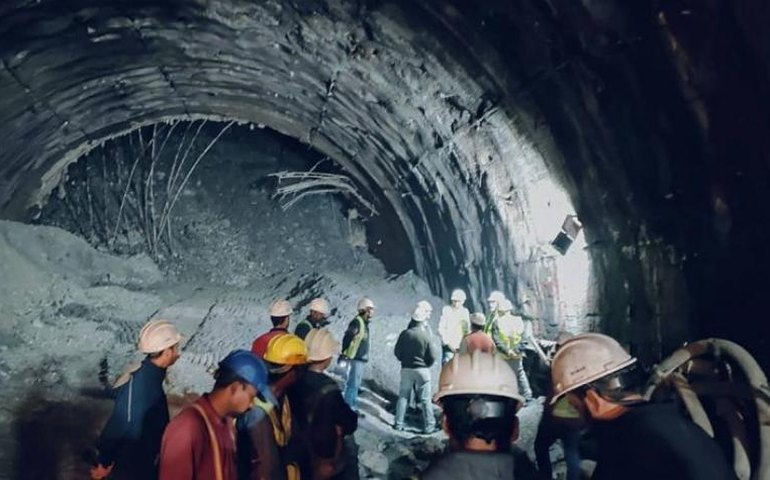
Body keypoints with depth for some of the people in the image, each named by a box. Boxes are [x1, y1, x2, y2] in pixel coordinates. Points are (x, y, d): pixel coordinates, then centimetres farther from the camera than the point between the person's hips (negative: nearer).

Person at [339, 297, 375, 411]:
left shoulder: (364, 323, 16)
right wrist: (344, 355, -22)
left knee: (356, 385, 15)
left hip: (361, 360, 10)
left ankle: (353, 408, 22)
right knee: (352, 385, -7)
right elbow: (347, 338, -21)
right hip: (354, 359, -10)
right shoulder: (357, 322, -15)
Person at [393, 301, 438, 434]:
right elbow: (432, 357, -9)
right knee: (425, 399, 4)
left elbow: (397, 352, -1)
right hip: (422, 370, -2)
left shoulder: (405, 334, -8)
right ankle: (429, 426, 7)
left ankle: (399, 424, 16)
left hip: (406, 369, 2)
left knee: (403, 396, 13)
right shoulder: (425, 335, -14)